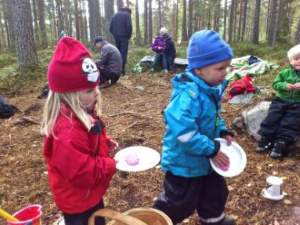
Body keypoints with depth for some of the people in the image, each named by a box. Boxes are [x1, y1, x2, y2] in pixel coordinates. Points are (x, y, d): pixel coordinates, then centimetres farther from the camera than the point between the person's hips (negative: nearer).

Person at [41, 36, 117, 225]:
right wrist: (111, 165, -23)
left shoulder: (84, 115, -4)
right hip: (78, 201, -9)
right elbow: (81, 172, -36)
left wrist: (106, 143, -2)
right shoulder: (68, 130, -37)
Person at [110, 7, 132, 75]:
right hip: (124, 37, -5)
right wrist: (129, 36, 1)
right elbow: (129, 26, -10)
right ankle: (122, 69, -11)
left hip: (116, 37, 5)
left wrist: (115, 35, 16)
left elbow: (111, 28, 14)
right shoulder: (127, 14, 3)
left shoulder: (115, 15, 19)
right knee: (123, 53, -5)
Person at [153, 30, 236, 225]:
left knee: (216, 191, 28)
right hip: (184, 161, -9)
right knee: (180, 202, 10)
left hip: (204, 158, 9)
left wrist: (223, 131, 1)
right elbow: (184, 134, -36)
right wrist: (212, 150, -25)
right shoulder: (188, 96, -33)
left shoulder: (212, 88, -2)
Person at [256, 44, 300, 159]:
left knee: (290, 122, -13)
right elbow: (276, 83, 3)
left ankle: (282, 142, -13)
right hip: (281, 100, 3)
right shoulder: (285, 72, 6)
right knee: (272, 118, -7)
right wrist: (285, 85, -18)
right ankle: (265, 138, -3)